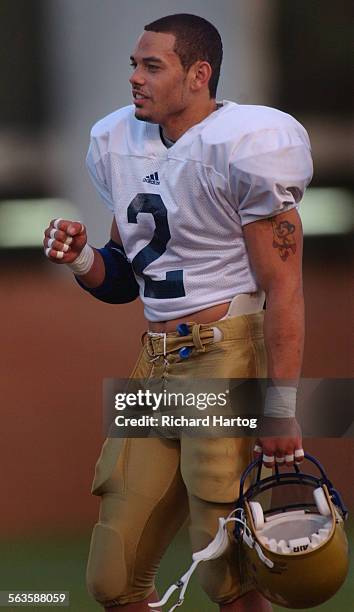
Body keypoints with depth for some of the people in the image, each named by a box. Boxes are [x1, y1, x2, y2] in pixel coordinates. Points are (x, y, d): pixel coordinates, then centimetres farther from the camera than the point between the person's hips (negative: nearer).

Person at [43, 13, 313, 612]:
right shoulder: (122, 144, 14)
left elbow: (282, 287, -11)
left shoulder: (241, 147, -9)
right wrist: (83, 259, 1)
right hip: (156, 367, 8)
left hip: (226, 359, -8)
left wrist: (281, 406, -16)